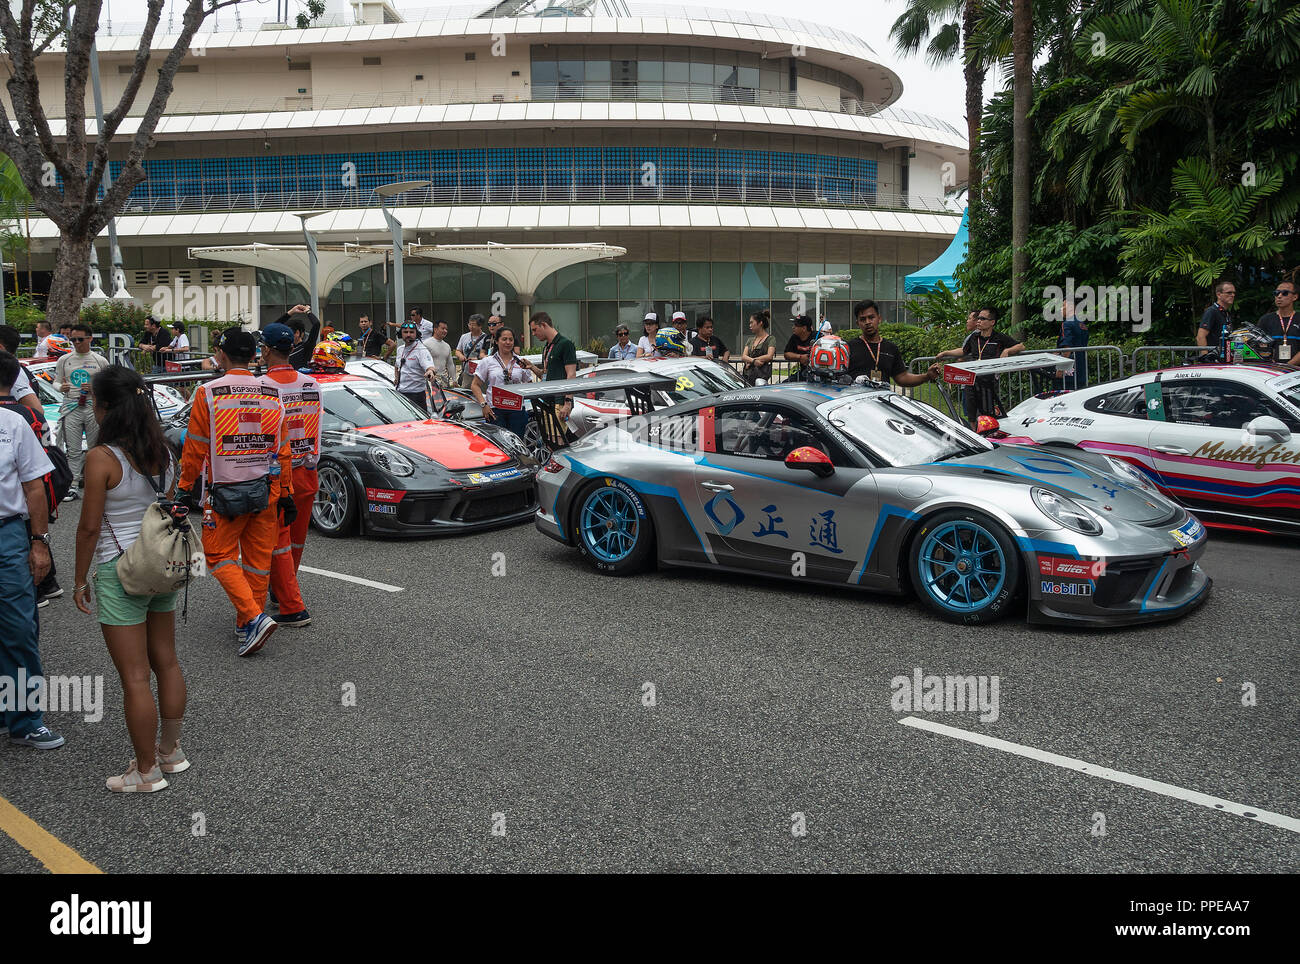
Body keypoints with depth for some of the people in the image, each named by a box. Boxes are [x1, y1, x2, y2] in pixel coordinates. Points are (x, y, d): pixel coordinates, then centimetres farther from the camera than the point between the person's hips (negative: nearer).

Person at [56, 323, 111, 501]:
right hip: (71, 408, 1)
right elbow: (56, 382, 13)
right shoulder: (64, 360, 10)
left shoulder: (100, 361, 6)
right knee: (73, 450, -1)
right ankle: (73, 486, 1)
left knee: (95, 448, 2)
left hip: (93, 407, -1)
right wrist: (61, 387, -10)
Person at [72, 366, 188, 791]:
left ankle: (147, 771, 14)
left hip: (120, 573, -7)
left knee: (135, 677, 3)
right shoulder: (163, 451, 2)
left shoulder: (101, 458, -18)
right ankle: (171, 751, 31)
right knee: (166, 662, 18)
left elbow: (89, 527, -14)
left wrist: (81, 580, -3)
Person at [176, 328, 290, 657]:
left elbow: (195, 448, -6)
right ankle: (246, 625, 20)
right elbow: (283, 449, 6)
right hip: (267, 491, 4)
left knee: (220, 556, 6)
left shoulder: (208, 394, -9)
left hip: (226, 493, -4)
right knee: (258, 558, 11)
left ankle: (253, 617, -9)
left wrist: (186, 488, 5)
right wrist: (286, 492, 12)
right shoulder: (272, 394, 3)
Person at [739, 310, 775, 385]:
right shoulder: (750, 340, 23)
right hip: (747, 373, 5)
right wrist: (753, 361, -11)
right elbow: (743, 357, 12)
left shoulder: (770, 339, 5)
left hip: (761, 373, -5)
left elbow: (769, 356, -9)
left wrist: (749, 360, -3)